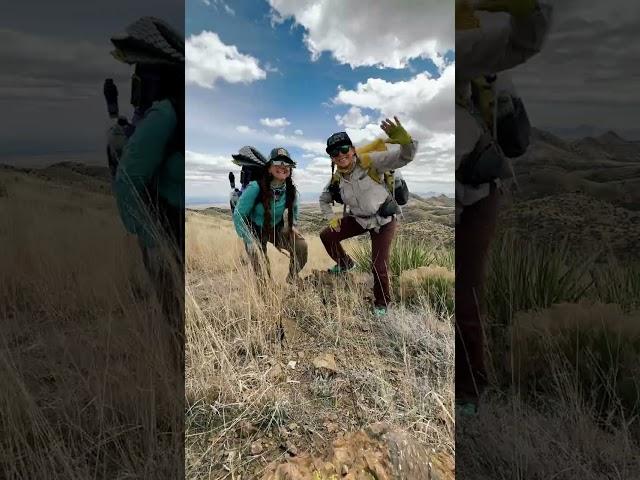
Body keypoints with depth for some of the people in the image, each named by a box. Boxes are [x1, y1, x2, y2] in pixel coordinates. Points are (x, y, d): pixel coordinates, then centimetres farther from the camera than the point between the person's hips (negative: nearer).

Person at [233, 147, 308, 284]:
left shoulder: (290, 189, -15)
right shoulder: (255, 187, -29)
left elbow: (293, 207, 10)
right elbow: (238, 215, -24)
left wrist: (293, 225, -2)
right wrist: (250, 241, -25)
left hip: (277, 229, 4)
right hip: (255, 230, -3)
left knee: (301, 245, -20)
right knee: (263, 275, -11)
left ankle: (292, 280, 7)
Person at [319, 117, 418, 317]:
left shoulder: (369, 162, -22)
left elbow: (404, 157, -30)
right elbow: (324, 199, 13)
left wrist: (406, 141, -52)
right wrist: (331, 218, -3)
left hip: (384, 220, -5)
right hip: (359, 219, 6)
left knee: (379, 266, -8)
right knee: (327, 236, 6)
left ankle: (381, 303, 21)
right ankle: (345, 264, 33)